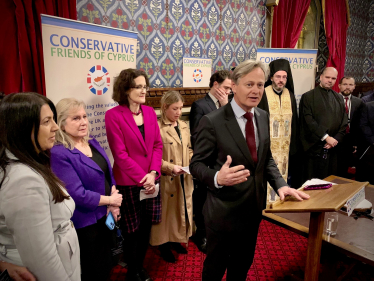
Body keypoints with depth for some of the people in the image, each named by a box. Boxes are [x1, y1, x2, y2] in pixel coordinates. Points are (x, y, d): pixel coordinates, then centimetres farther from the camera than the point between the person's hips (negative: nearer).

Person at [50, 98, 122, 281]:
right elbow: (78, 195, -25)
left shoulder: (92, 143, 3)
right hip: (84, 224, -7)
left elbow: (108, 174, 8)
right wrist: (111, 200, -13)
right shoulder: (59, 154, -22)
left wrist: (113, 203, -6)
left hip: (105, 216, 7)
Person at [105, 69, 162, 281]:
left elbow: (158, 144, 4)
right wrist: (141, 178, -16)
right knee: (132, 231, 11)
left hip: (151, 180, 5)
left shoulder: (150, 112, 6)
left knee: (146, 228, 15)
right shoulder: (114, 115, -10)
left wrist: (153, 173, -9)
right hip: (128, 182, -4)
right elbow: (120, 153, -14)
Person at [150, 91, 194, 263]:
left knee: (182, 209, 17)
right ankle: (164, 245, 28)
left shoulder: (184, 126, 9)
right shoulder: (157, 128, -14)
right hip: (167, 180, -6)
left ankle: (177, 239, 37)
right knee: (166, 211, 8)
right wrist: (170, 167, -25)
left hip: (184, 179, 7)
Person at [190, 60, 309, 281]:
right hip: (224, 210, -5)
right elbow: (197, 165, -15)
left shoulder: (263, 117, 1)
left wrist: (280, 184, -6)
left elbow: (267, 157, 10)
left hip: (254, 208, 6)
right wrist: (218, 178, -36)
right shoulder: (212, 122, -19)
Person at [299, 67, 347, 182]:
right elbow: (309, 121, -9)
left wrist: (336, 139, -4)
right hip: (314, 148, -4)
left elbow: (344, 122, 11)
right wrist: (326, 137, -13)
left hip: (332, 149, 5)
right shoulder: (308, 96, 0)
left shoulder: (339, 98, 16)